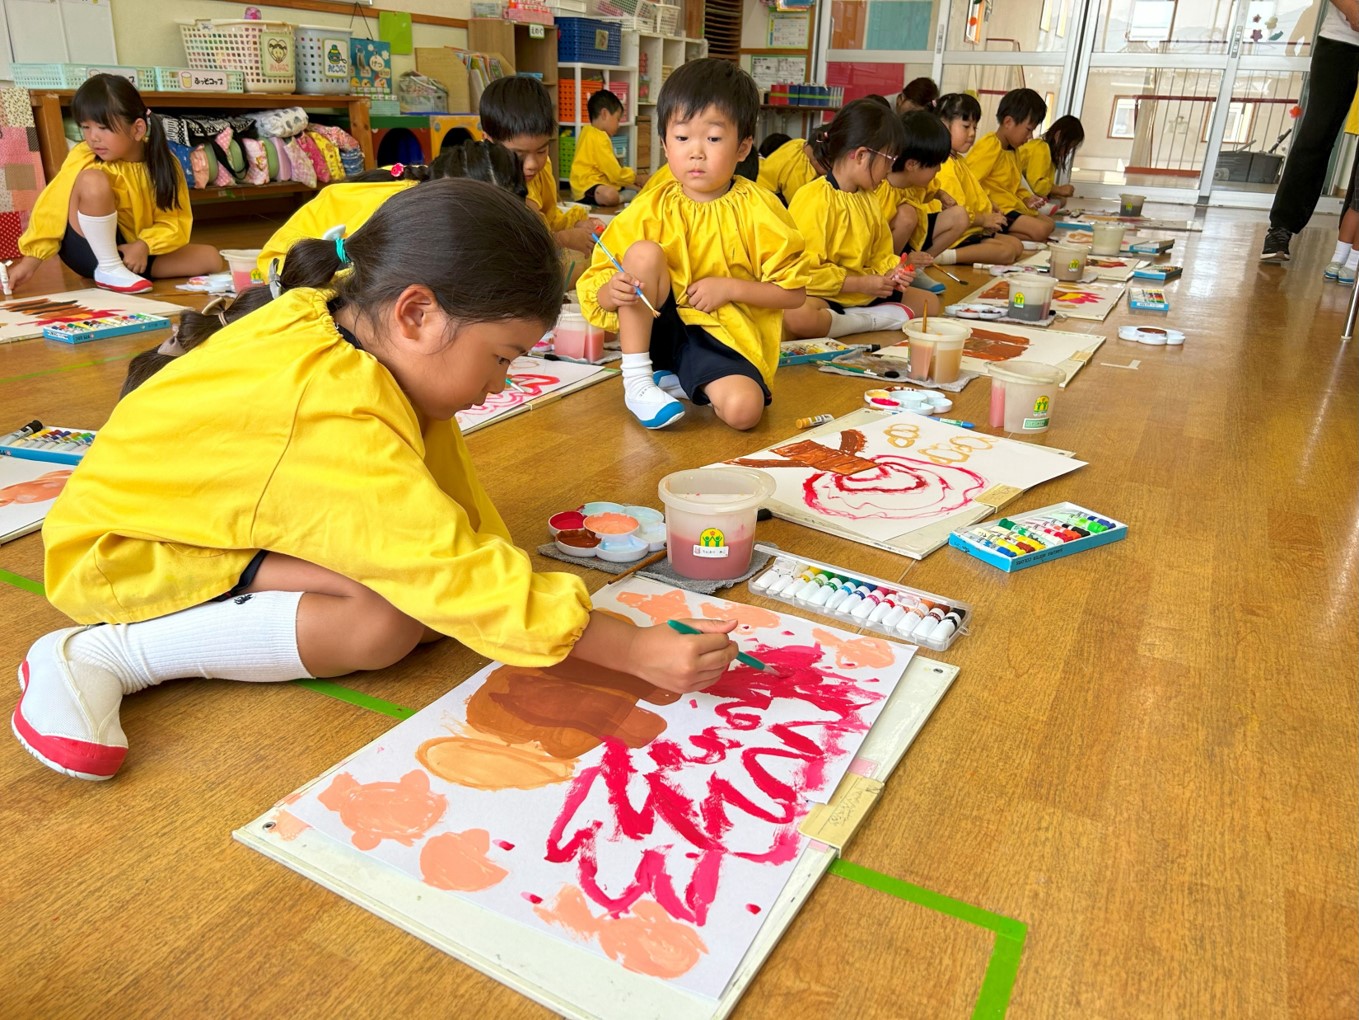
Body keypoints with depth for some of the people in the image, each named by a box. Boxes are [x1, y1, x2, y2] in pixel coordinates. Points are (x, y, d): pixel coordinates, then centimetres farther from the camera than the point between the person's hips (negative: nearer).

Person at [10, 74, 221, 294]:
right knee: (93, 180, -30)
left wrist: (143, 246, -26)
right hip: (90, 251, -3)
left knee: (211, 258, -9)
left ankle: (118, 267, -6)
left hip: (133, 252, 3)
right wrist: (29, 262, -19)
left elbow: (175, 222, -8)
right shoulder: (84, 159, -16)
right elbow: (53, 208, -16)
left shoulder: (163, 162, -8)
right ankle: (108, 270, -17)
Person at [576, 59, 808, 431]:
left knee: (743, 408, -31)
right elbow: (598, 292, -1)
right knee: (642, 252, -23)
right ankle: (636, 380, -17)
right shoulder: (650, 208, -1)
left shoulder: (758, 210, -3)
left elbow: (794, 292, -2)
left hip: (725, 338, -1)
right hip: (657, 329, 2)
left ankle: (674, 381, 1)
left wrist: (729, 288, -15)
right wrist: (612, 292, -26)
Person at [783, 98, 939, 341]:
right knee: (797, 316, -41)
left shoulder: (868, 200, 12)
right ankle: (881, 319, -23)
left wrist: (891, 270, -2)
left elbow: (880, 256, 22)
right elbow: (802, 269, -20)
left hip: (862, 292, 9)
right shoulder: (814, 199, -14)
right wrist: (860, 284, -17)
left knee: (930, 301, 11)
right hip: (824, 295, -9)